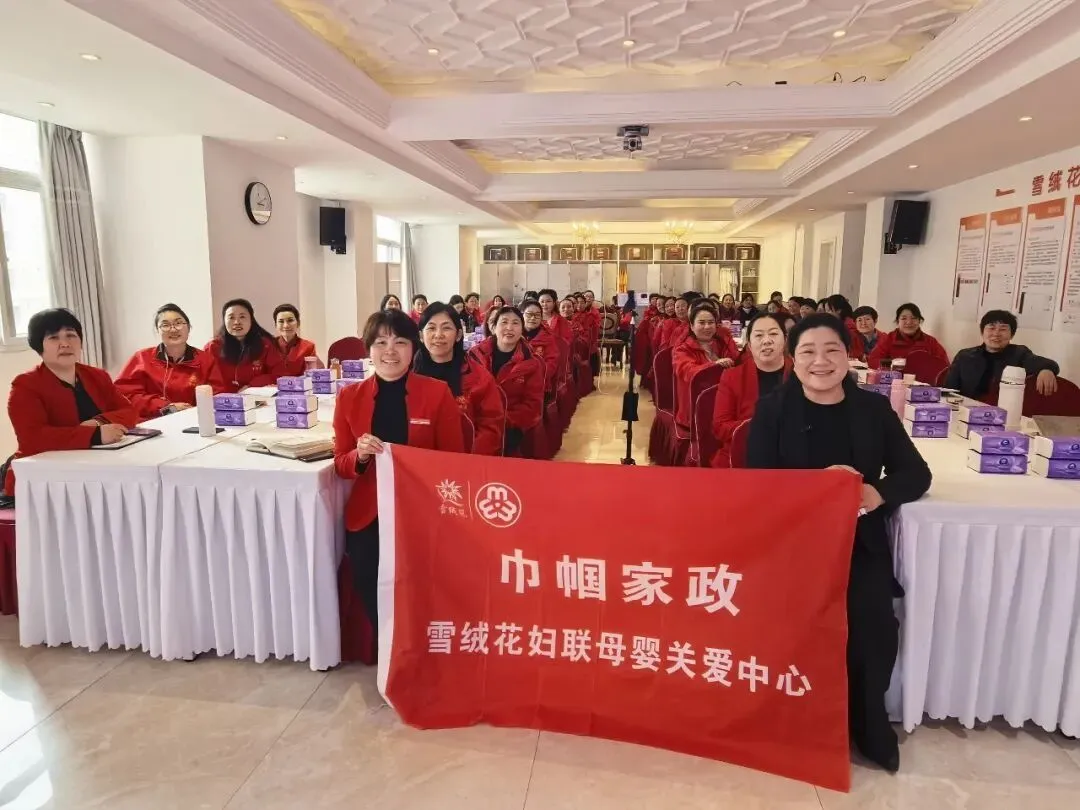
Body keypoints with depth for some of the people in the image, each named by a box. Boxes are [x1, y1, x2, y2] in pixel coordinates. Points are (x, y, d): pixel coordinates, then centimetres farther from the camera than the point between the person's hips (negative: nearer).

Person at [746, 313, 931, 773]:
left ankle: (868, 728, 12)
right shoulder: (772, 409, 1)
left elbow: (916, 473, 4)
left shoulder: (874, 409, 7)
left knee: (872, 626, -16)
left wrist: (879, 493, -18)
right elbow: (756, 479, -7)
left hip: (859, 542, 2)